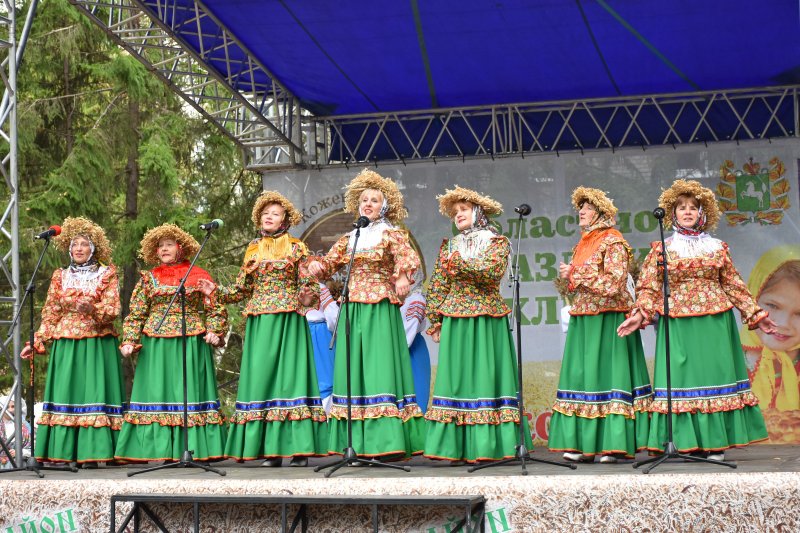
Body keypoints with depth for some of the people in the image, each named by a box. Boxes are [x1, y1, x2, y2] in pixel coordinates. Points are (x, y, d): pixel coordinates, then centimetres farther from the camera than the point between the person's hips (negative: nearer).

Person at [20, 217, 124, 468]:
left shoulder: (106, 274, 7)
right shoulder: (60, 276, 15)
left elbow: (112, 310, -3)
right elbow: (50, 314, 13)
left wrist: (92, 309, -23)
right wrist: (37, 342, 4)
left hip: (97, 344, -2)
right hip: (65, 344, 2)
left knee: (94, 391, -8)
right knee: (65, 391, -3)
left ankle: (92, 452, -10)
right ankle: (62, 453, -3)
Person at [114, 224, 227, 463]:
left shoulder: (198, 275, 6)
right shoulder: (149, 278, 11)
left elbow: (214, 308, 4)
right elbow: (136, 313, 8)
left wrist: (214, 331, -10)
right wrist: (129, 341, -2)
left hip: (191, 344, -2)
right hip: (156, 347, 2)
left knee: (191, 389, -2)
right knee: (158, 391, -1)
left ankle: (195, 448, 0)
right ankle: (163, 450, 0)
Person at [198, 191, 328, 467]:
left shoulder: (296, 248, 5)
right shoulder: (253, 250, 15)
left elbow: (308, 284, -1)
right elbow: (242, 289, 18)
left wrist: (307, 297, -22)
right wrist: (216, 292, 4)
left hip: (288, 320, -4)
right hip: (259, 323, 4)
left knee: (289, 373, -9)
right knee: (261, 376, -1)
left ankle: (299, 447, -8)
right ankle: (270, 448, 1)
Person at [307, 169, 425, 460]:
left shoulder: (391, 234, 2)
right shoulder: (349, 238, 18)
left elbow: (408, 257, -16)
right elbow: (329, 263, 18)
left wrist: (402, 275, -38)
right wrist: (318, 266, -6)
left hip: (381, 309, -5)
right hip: (352, 309, 6)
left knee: (380, 367, -11)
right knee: (354, 369, 2)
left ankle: (389, 442, -13)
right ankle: (358, 443, 3)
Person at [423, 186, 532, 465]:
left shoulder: (497, 242, 6)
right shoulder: (449, 246, 16)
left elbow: (493, 271, -13)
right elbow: (436, 286, 12)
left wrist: (460, 262, -15)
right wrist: (435, 322, 4)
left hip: (487, 322, -3)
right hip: (455, 322, 3)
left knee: (486, 375, -7)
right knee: (457, 377, -3)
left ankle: (487, 445, -6)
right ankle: (458, 447, -4)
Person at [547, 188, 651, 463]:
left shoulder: (613, 242, -6)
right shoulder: (582, 244, 19)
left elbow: (613, 283, -18)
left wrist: (575, 274, -14)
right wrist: (567, 276, 5)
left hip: (607, 321, -8)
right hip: (582, 321, 8)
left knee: (607, 373, -9)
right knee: (581, 375, 3)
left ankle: (614, 444, -9)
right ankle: (584, 443, 4)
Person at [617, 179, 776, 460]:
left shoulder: (717, 248, 12)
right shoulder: (661, 249, 8)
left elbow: (734, 286, 13)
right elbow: (648, 287, 1)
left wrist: (755, 314, 8)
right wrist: (640, 314, -14)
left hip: (714, 323, 1)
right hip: (677, 325, -1)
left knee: (715, 372, -2)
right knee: (682, 375, -5)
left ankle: (715, 442, 2)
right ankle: (687, 444, -2)